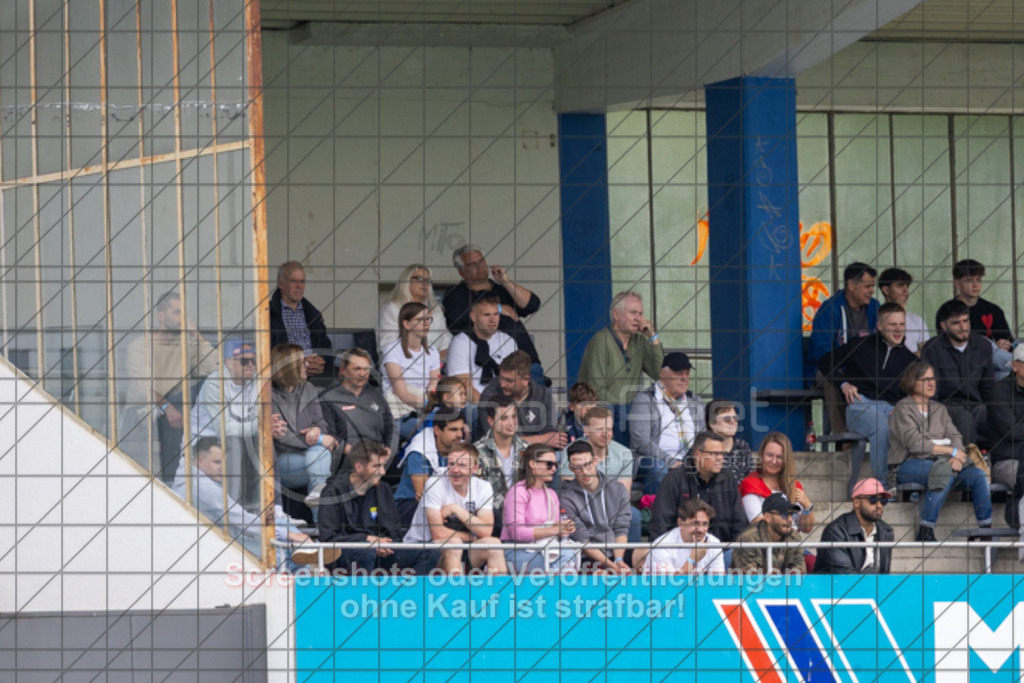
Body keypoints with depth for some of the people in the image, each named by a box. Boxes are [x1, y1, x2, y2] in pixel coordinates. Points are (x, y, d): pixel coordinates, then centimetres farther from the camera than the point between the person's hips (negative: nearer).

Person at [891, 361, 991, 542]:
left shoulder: (939, 409, 23)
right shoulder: (903, 409, 1)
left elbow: (954, 436, 12)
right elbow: (915, 443, -11)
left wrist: (957, 458, -12)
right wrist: (952, 451, -11)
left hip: (939, 461, 6)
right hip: (910, 464, -6)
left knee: (978, 474, -19)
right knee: (945, 472, -37)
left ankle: (986, 527, -18)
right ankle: (925, 531, -36)